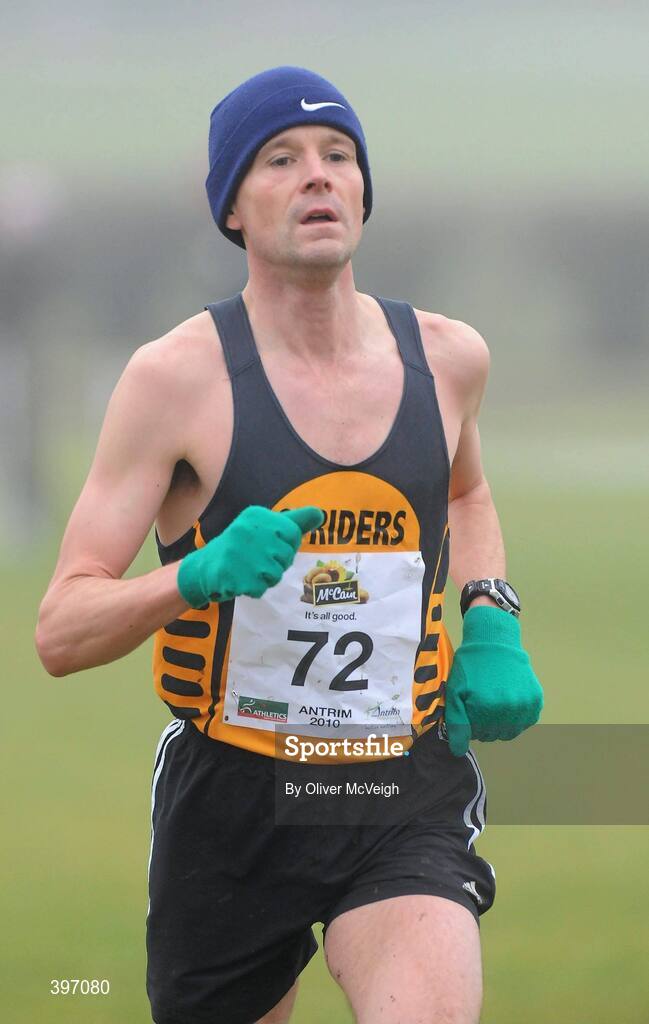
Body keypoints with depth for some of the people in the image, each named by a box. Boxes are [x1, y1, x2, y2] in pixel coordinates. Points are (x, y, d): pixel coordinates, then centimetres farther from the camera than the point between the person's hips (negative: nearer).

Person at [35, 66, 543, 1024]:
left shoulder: (446, 357, 3)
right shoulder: (178, 377, -10)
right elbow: (60, 636, -12)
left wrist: (491, 626, 9)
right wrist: (199, 575, -30)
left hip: (404, 801, 1)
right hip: (232, 800, -1)